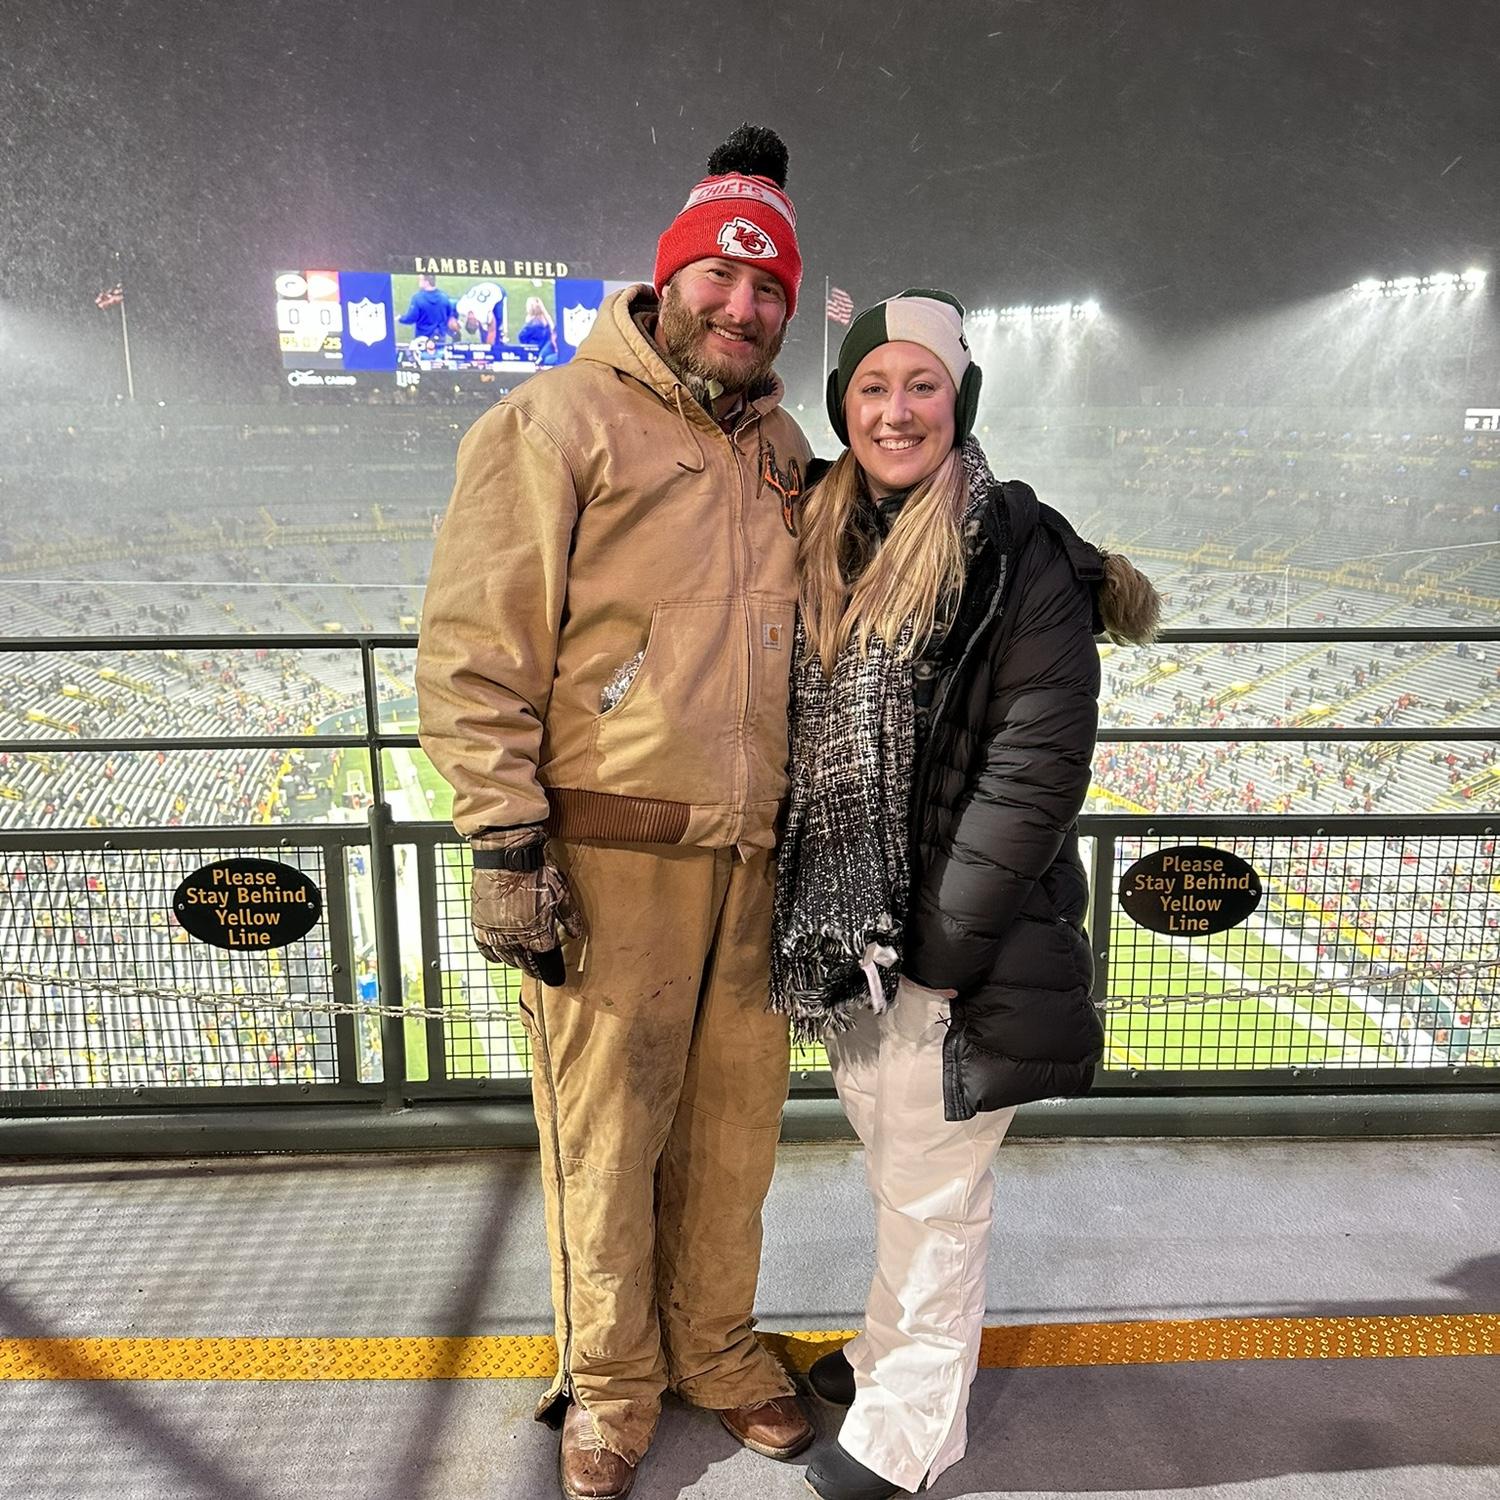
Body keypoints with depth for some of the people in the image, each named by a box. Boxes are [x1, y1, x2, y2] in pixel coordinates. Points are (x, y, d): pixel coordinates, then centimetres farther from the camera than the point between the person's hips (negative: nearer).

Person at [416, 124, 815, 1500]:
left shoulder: (783, 449, 15)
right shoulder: (557, 423, -4)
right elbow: (477, 651, -9)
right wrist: (506, 844, -13)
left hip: (756, 856, 6)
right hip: (609, 855, -5)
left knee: (736, 1116, 16)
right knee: (606, 1127, 8)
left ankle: (714, 1345, 39)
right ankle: (610, 1379, 32)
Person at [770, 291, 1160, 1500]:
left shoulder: (1019, 553, -11)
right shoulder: (824, 545, 8)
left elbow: (1036, 766, -16)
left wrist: (937, 939, -17)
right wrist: (817, 917, 7)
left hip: (955, 943, -6)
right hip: (844, 930, 6)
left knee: (933, 1193, 10)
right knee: (892, 1165, 23)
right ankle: (894, 1348, 45)